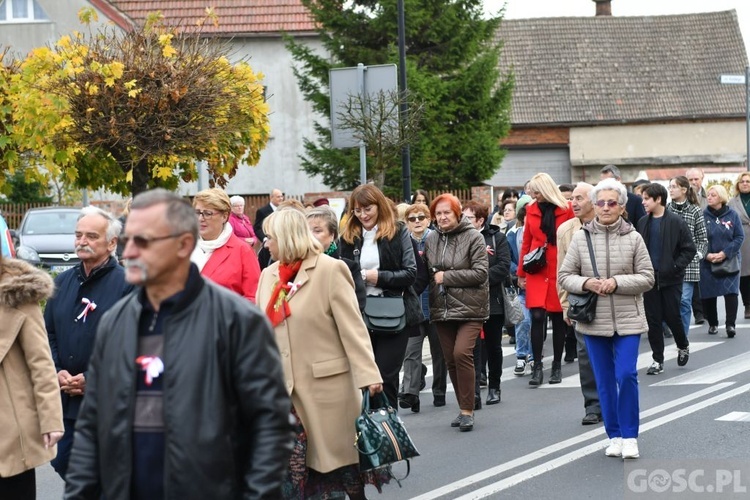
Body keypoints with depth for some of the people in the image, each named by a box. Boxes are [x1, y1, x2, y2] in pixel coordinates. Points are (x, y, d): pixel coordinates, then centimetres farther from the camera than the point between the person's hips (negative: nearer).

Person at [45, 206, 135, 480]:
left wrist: (91, 380, -16)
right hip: (65, 398, 6)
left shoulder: (126, 284, -9)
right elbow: (48, 333, 14)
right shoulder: (63, 281, 12)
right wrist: (57, 372, -3)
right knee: (62, 464, 9)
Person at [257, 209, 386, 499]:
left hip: (326, 385, -5)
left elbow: (352, 327, -12)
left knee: (337, 459, 3)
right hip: (282, 388, 5)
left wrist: (368, 375, -20)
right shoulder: (269, 275, 11)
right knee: (292, 469, 0)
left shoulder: (330, 270, -7)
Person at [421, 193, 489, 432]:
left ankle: (467, 410, -10)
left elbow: (480, 273, -12)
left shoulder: (473, 237, -6)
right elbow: (426, 271, 18)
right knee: (450, 359, 8)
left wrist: (446, 276, -13)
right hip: (441, 309, 5)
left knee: (462, 353, -19)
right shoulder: (431, 239, 7)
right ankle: (464, 408, 21)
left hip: (469, 307, -5)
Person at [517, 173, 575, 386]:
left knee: (558, 319, 6)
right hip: (537, 272, 2)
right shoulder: (531, 210, 8)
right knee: (537, 317, -9)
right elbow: (526, 242, 12)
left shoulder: (565, 210, -1)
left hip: (559, 271, -1)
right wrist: (521, 272, 10)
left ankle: (557, 366, 17)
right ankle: (537, 367, -4)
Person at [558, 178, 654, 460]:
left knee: (627, 375, -10)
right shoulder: (581, 238, 2)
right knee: (604, 381, 8)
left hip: (627, 320, -2)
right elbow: (564, 276, 4)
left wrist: (617, 282, -16)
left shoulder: (633, 238, -1)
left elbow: (647, 278, -2)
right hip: (593, 320, 2)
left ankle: (629, 436, 3)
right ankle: (614, 436, 20)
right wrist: (586, 283, -15)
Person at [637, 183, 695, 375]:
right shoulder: (643, 223, 6)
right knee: (653, 320, 4)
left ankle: (683, 346, 30)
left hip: (670, 279, -4)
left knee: (672, 316, 1)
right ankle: (657, 360, 11)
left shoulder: (676, 222, -8)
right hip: (650, 279, 4)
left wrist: (676, 267, -14)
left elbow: (689, 249, -6)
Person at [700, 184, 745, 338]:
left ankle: (731, 324, -10)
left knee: (731, 292, -12)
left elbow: (740, 237, -3)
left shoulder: (733, 215, -1)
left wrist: (725, 253, -14)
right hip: (707, 262, 1)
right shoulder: (702, 216, -2)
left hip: (729, 260, -1)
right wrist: (707, 255, -16)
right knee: (708, 295, 4)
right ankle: (712, 324, 20)